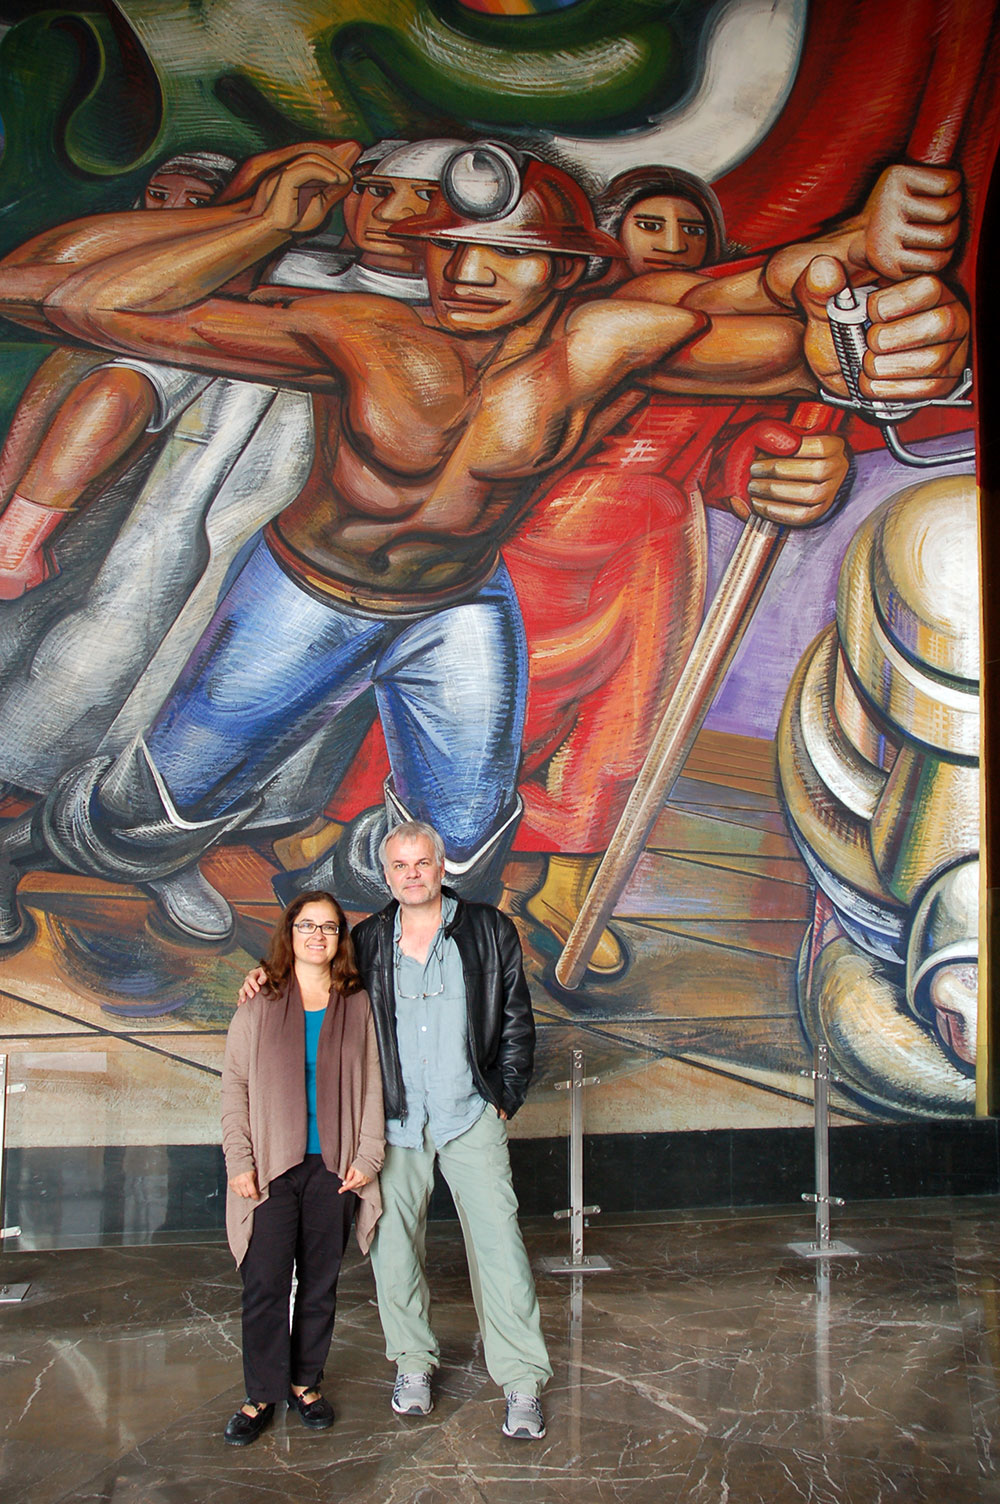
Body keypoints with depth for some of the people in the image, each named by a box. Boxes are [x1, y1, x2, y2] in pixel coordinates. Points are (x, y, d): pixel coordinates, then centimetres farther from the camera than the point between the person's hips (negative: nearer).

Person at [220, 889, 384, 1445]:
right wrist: (239, 1161, -4)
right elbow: (235, 1086, 2)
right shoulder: (259, 1006, 2)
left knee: (321, 1282, 10)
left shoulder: (357, 1005, 5)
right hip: (272, 1168, -1)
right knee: (265, 1283, 0)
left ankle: (305, 1382, 27)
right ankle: (262, 1395, 16)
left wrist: (367, 1155, -2)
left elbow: (372, 1085, 6)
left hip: (333, 1167, 1)